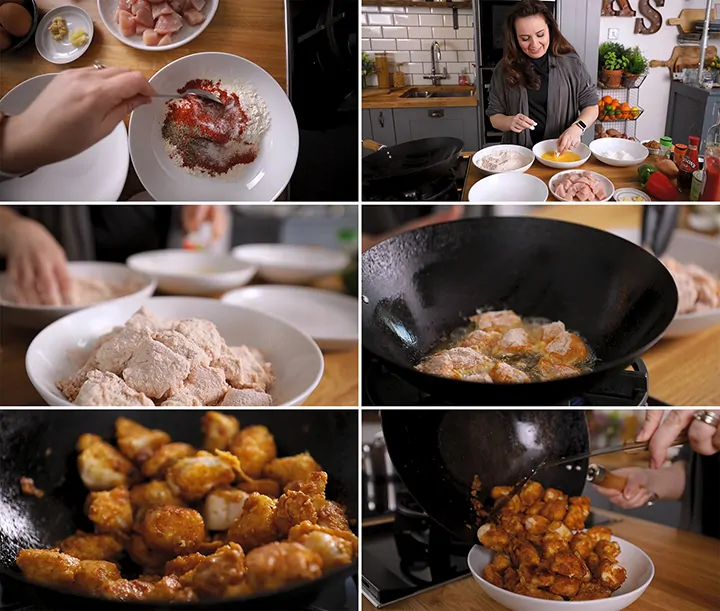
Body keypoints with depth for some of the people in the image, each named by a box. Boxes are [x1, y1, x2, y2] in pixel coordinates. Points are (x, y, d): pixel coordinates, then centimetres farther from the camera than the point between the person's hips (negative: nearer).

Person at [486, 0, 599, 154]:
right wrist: (509, 122, -18)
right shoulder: (504, 68, 0)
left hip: (563, 151, -1)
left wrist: (577, 127, -17)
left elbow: (591, 105, 4)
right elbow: (494, 115, 6)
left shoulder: (571, 62, -1)